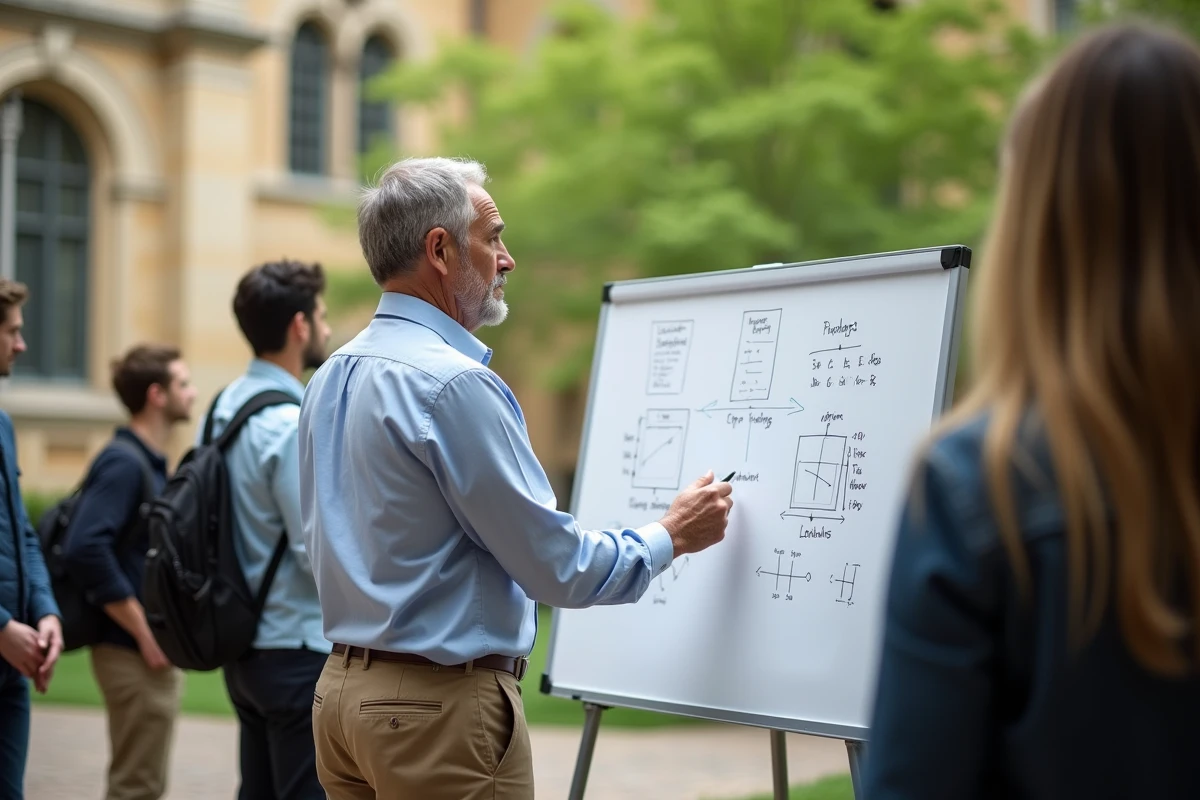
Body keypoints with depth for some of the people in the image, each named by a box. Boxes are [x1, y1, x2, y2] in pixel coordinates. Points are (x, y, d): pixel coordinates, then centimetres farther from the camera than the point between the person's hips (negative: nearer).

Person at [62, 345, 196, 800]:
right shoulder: (123, 462, -14)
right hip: (134, 655, -9)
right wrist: (145, 633, -20)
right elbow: (84, 549, -26)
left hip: (153, 654, 9)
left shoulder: (152, 463, 13)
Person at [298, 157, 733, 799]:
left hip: (342, 691, 9)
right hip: (442, 703, -9)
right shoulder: (453, 383, -19)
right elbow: (558, 569, -16)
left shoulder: (330, 378, 9)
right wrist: (672, 536, 0)